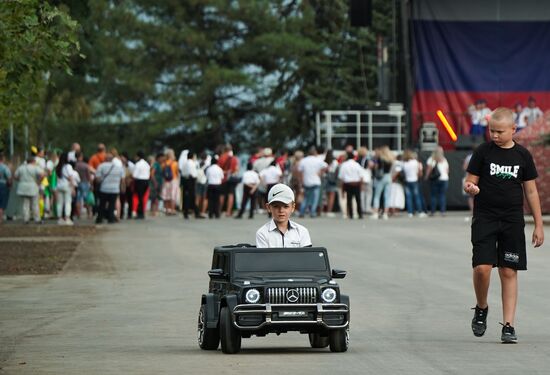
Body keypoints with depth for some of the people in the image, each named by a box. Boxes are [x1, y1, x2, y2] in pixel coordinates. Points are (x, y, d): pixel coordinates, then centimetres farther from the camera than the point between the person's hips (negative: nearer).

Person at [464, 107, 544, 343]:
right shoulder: (483, 152, 0)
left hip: (513, 221, 1)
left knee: (509, 272, 0)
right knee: (482, 268, -14)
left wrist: (538, 225, 8)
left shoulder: (522, 155, 4)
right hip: (485, 218, -1)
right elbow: (470, 181, 3)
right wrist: (470, 188, -22)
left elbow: (531, 191, 10)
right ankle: (481, 309, 13)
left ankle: (508, 325, 4)